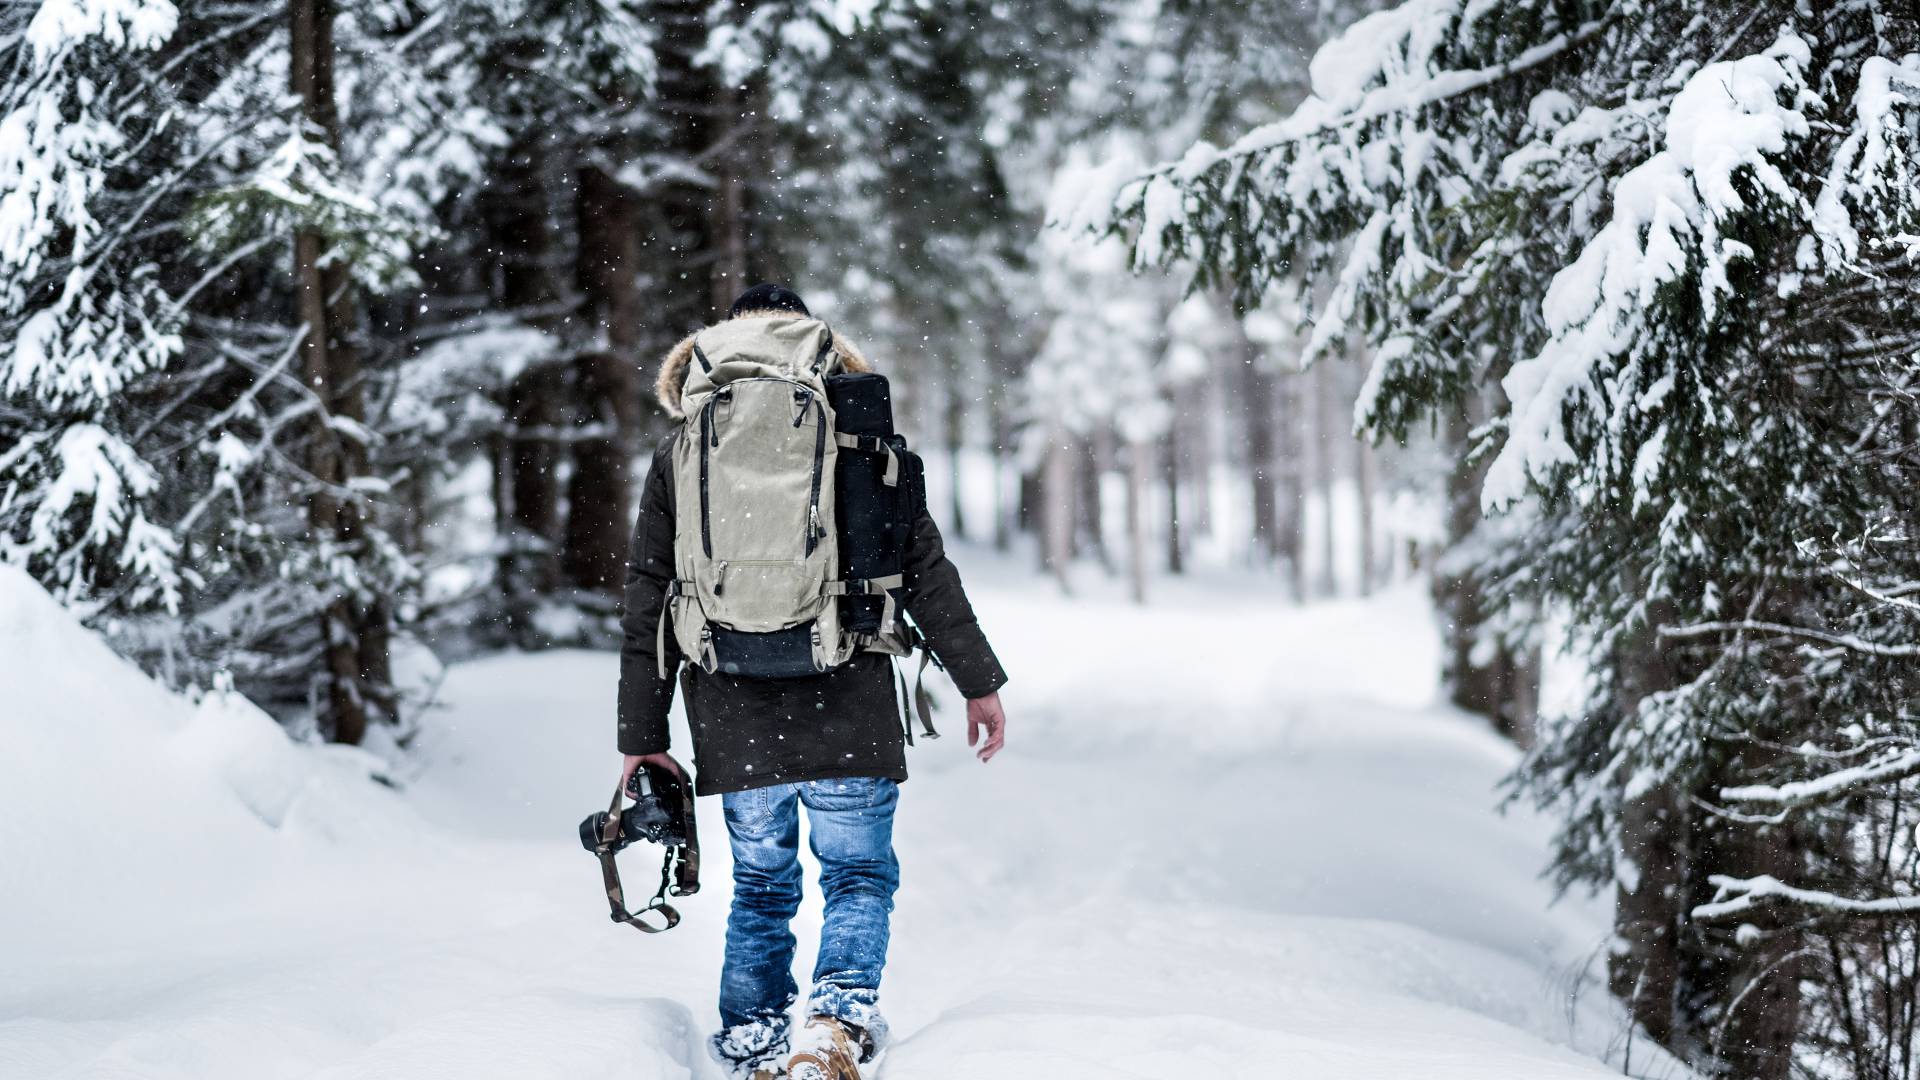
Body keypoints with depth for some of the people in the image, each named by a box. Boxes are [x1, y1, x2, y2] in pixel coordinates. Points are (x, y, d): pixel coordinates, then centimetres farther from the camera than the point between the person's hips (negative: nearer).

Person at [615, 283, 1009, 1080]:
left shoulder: (681, 452, 9)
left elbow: (647, 602, 8)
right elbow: (924, 569, 1)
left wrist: (641, 737, 12)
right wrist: (977, 681, 8)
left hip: (736, 719, 2)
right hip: (848, 710, -2)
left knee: (761, 888, 16)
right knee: (860, 876, 8)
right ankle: (838, 1014, -16)